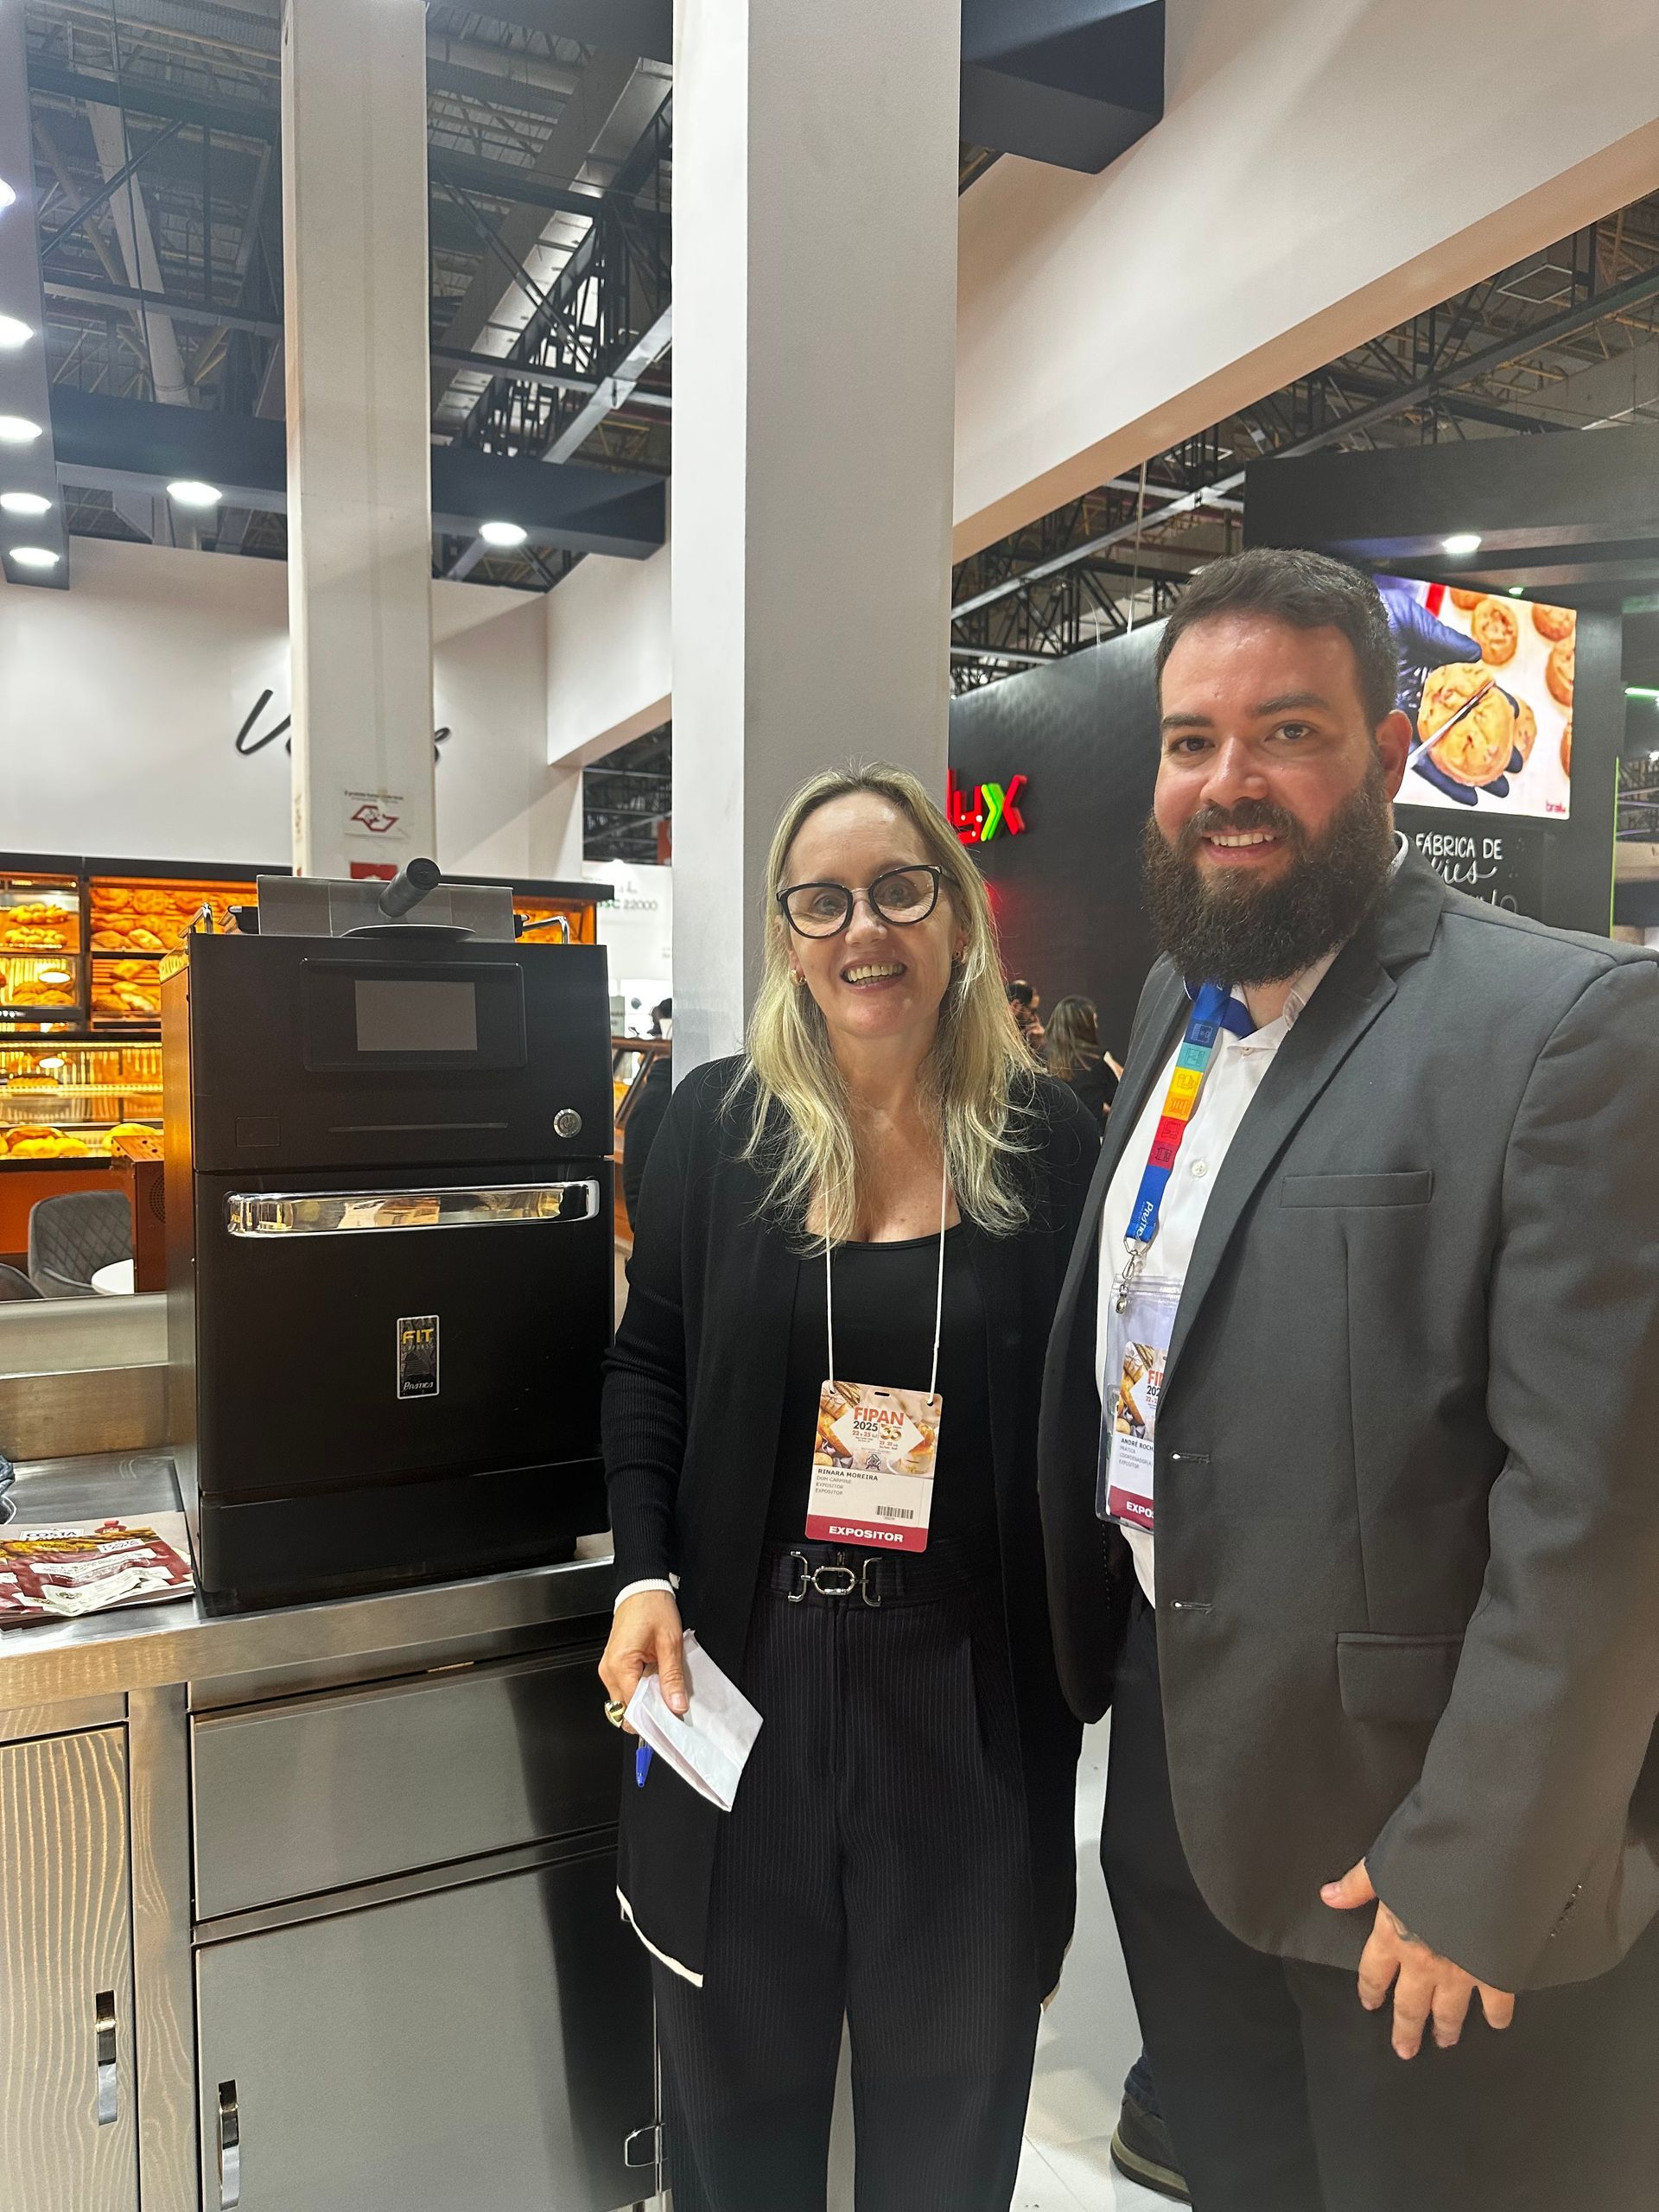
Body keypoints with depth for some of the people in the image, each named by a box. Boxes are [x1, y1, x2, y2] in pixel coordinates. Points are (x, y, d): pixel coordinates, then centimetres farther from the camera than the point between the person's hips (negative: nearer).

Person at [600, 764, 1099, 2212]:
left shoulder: (1046, 1139, -6)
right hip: (742, 1666, 1)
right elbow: (648, 1368, 4)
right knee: (739, 2066, 21)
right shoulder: (719, 1121, -4)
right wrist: (645, 1576, -7)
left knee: (948, 2076, 21)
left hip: (967, 1687, 0)